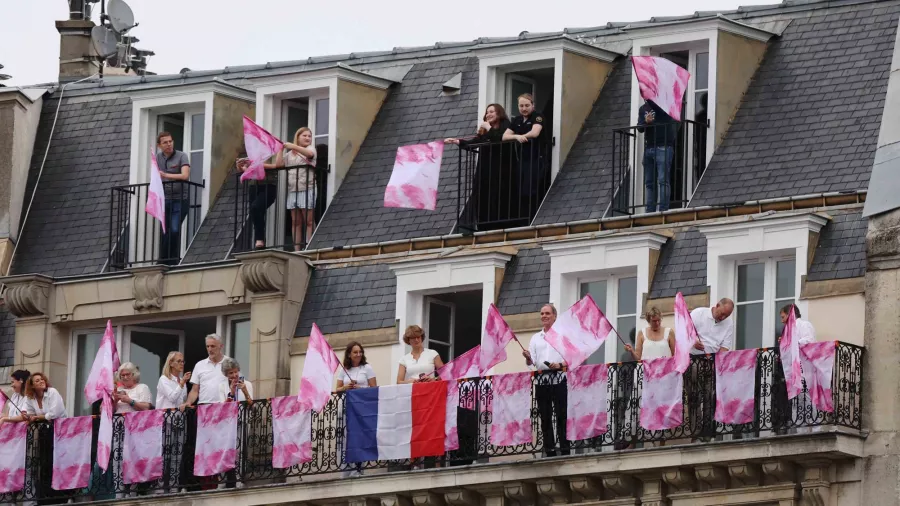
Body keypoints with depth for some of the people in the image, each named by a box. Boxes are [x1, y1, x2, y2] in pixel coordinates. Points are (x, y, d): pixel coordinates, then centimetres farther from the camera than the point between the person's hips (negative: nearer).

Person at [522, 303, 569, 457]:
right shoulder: (536, 338, 16)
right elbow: (531, 362, 10)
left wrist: (560, 365, -17)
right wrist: (528, 358, -12)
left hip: (559, 380, -4)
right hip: (541, 381, 4)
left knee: (562, 416, -7)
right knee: (545, 418, 2)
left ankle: (565, 450, -8)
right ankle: (550, 452, 4)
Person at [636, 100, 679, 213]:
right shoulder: (643, 109, 16)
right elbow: (639, 128, 9)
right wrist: (646, 122, -11)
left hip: (663, 147, -5)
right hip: (648, 148, 5)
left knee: (663, 180, -11)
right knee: (649, 182, 2)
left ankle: (663, 211, -15)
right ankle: (650, 211, 1)